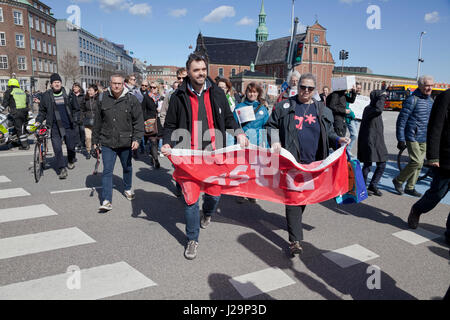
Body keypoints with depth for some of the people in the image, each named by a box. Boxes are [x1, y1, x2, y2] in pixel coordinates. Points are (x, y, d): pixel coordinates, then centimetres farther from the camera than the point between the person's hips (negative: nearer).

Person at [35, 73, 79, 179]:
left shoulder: (68, 94, 4)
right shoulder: (46, 96, 3)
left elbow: (76, 108, 11)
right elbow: (42, 111, 12)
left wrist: (76, 119, 1)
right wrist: (38, 121, 0)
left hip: (69, 126, 1)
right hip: (55, 127, 0)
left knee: (71, 146, 9)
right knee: (57, 149, -6)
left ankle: (71, 161, 39)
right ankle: (62, 169, 2)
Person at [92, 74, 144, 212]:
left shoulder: (131, 100, -4)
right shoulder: (103, 100, 1)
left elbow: (139, 121, -3)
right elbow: (98, 122, 9)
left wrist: (136, 139, -12)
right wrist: (95, 140, 12)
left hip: (126, 142, 0)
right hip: (107, 143, 0)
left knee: (127, 168, 18)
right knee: (107, 171, -4)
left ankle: (127, 189, 42)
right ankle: (107, 201, -1)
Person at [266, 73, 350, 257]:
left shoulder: (323, 111, 13)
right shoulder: (285, 107, 5)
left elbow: (328, 133, 18)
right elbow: (271, 126, 9)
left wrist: (338, 140, -2)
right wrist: (274, 141, -9)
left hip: (313, 162, 4)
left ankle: (294, 222, 40)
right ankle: (295, 240, -4)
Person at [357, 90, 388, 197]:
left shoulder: (372, 109, 15)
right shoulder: (369, 109, -15)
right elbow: (378, 109, -38)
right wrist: (382, 96, -25)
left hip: (378, 142, 9)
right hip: (369, 142, -9)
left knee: (382, 165, 9)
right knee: (367, 166, -1)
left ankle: (373, 186, 21)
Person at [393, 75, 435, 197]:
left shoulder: (431, 100, 12)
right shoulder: (412, 100, -12)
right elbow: (401, 120, -13)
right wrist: (401, 140, -16)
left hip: (424, 139, 8)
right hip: (412, 137, -8)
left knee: (419, 164, 9)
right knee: (416, 161, -14)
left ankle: (410, 188, 19)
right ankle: (398, 180, 6)